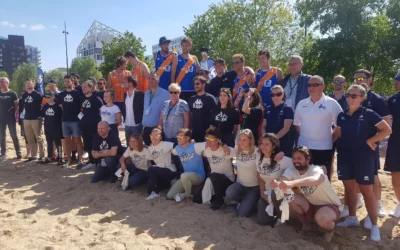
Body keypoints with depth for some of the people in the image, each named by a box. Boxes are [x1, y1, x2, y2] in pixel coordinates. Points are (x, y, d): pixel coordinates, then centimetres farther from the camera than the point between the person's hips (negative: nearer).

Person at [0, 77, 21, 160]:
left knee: (14, 136, 0)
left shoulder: (12, 93, -2)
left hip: (11, 118, -4)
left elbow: (17, 106, -2)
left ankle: (18, 152, 5)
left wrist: (16, 115, -13)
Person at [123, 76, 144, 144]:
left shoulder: (140, 94, -9)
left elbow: (144, 108, -8)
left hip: (137, 125, -6)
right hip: (127, 125, 6)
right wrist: (124, 119, 10)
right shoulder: (125, 94, 11)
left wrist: (141, 121, -11)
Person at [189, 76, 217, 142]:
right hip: (194, 131, 5)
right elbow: (191, 114, 14)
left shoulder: (209, 98, -6)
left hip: (206, 130, -5)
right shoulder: (192, 99, 10)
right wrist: (190, 127, 6)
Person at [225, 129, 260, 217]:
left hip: (254, 187, -4)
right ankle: (243, 201, 7)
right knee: (229, 193, -31)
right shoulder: (237, 150, 0)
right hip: (240, 184, 4)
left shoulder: (257, 152, -16)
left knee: (242, 214, -15)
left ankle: (250, 203, 22)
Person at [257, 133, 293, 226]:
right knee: (262, 221, -9)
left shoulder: (282, 160, -22)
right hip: (267, 195, 5)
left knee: (275, 194, -39)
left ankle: (281, 216, -8)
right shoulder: (259, 158, -2)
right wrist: (262, 193, -1)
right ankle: (273, 209, 24)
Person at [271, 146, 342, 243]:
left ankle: (330, 229, 3)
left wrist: (292, 183, -70)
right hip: (311, 205, 5)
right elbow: (282, 180, -33)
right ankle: (306, 225, 6)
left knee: (321, 218, -37)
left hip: (329, 206, -5)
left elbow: (317, 179, -53)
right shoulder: (291, 170, -11)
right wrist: (276, 183, -59)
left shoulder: (316, 169, -27)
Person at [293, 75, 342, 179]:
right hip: (303, 147, 3)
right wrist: (305, 134, 7)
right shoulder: (301, 104, 6)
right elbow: (297, 124, 15)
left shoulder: (331, 103, -6)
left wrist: (331, 139, -1)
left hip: (324, 148, -3)